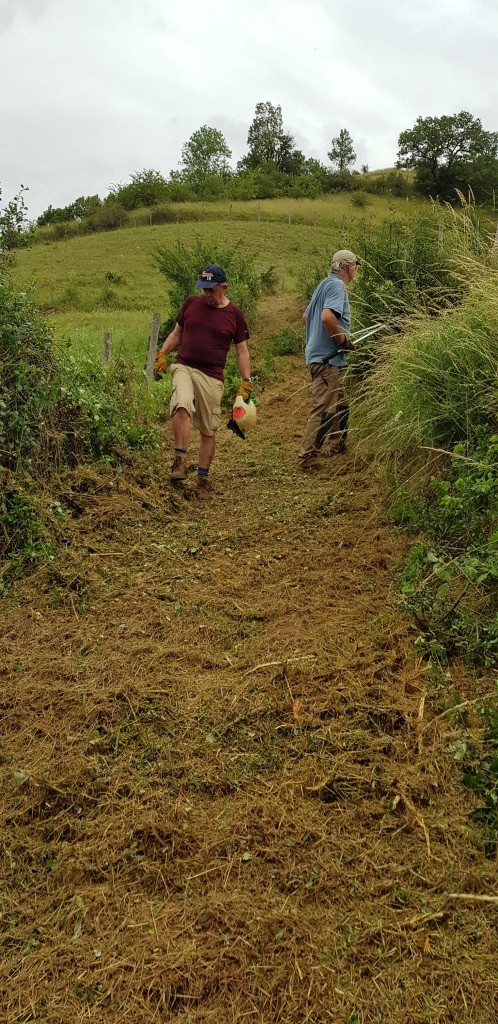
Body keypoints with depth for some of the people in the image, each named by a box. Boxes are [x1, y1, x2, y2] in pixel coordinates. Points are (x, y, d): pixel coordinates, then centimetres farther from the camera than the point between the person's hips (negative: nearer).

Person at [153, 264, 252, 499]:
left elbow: (242, 351, 7)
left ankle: (203, 477, 16)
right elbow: (176, 333, 18)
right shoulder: (191, 303, 7)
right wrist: (161, 355, 7)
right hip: (184, 367, 0)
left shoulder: (234, 315, 3)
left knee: (209, 430, 4)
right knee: (182, 406, -30)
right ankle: (180, 460, -26)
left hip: (212, 377, 0)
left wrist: (246, 382, -1)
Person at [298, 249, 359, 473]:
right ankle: (308, 459, -8)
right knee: (323, 409, -10)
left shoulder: (325, 284, 17)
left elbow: (306, 316, 26)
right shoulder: (337, 286, -13)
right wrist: (344, 341, -17)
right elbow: (327, 317, -30)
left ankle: (338, 445, 35)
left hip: (319, 354, 11)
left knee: (339, 403, 22)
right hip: (327, 358, -11)